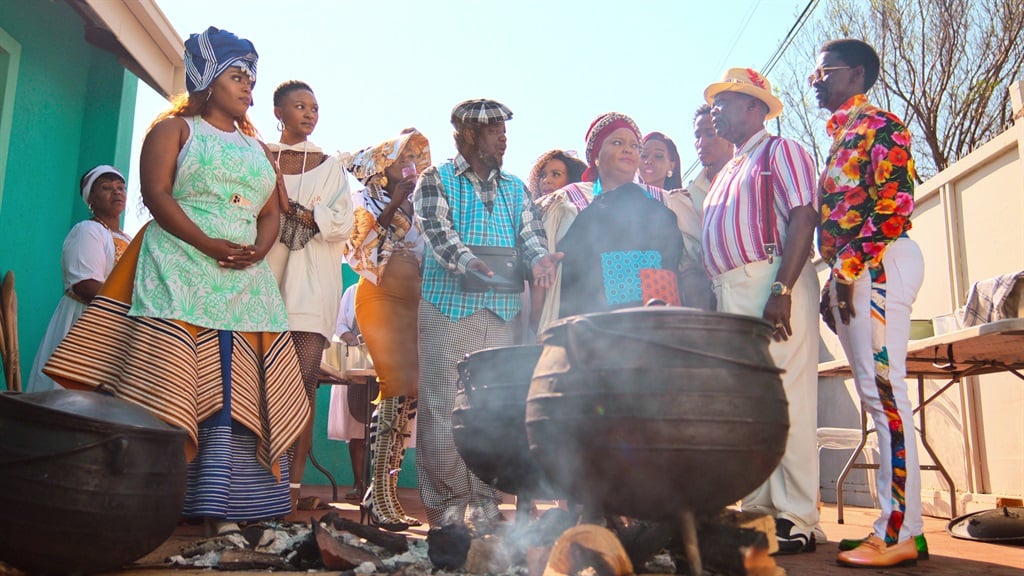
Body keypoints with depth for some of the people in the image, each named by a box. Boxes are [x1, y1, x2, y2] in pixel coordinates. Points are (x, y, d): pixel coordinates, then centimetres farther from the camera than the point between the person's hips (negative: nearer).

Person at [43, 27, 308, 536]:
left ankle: (220, 507, 1)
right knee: (168, 379, -11)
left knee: (235, 390, -2)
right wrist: (209, 245, -18)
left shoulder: (257, 148, 23)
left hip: (246, 279, 5)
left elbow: (271, 212, 14)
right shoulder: (174, 129, 8)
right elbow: (157, 194, -6)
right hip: (178, 271, -5)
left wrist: (257, 250, -8)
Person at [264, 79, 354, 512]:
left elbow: (343, 223, 4)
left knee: (305, 378, -10)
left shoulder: (331, 166, 18)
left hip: (312, 283, 0)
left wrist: (291, 207, -5)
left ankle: (293, 484, -8)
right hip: (266, 275, 0)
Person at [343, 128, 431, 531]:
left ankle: (383, 492, 6)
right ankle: (379, 496, -10)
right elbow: (363, 244, -11)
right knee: (399, 389, -17)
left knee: (409, 394, -2)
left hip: (414, 304, 5)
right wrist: (394, 204, -10)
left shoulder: (419, 210, 19)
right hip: (381, 299, -5)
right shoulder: (371, 203, 6)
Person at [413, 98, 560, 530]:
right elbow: (437, 230, -10)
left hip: (502, 311, 4)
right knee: (443, 407, -6)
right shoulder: (436, 180, 7)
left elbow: (530, 232, 8)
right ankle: (446, 509, 3)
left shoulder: (515, 189, 21)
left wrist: (538, 258, -16)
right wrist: (468, 261, -30)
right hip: (448, 307, -4)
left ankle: (485, 505, 11)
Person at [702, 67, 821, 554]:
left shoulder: (780, 152, 3)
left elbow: (803, 219, -10)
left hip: (771, 282, -8)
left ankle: (796, 520, -3)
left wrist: (782, 289, -22)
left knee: (785, 399, -9)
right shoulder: (727, 173, 28)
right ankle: (759, 510, 14)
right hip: (729, 293, 8)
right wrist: (711, 298, 13)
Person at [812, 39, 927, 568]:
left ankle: (901, 531, -9)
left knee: (883, 389, -12)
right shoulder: (841, 139, 25)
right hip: (851, 273, 9)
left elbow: (894, 202, -13)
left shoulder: (879, 124, -1)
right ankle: (896, 524, 9)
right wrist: (835, 281, 16)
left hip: (878, 265, -9)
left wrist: (849, 267, -17)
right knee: (876, 394, 6)